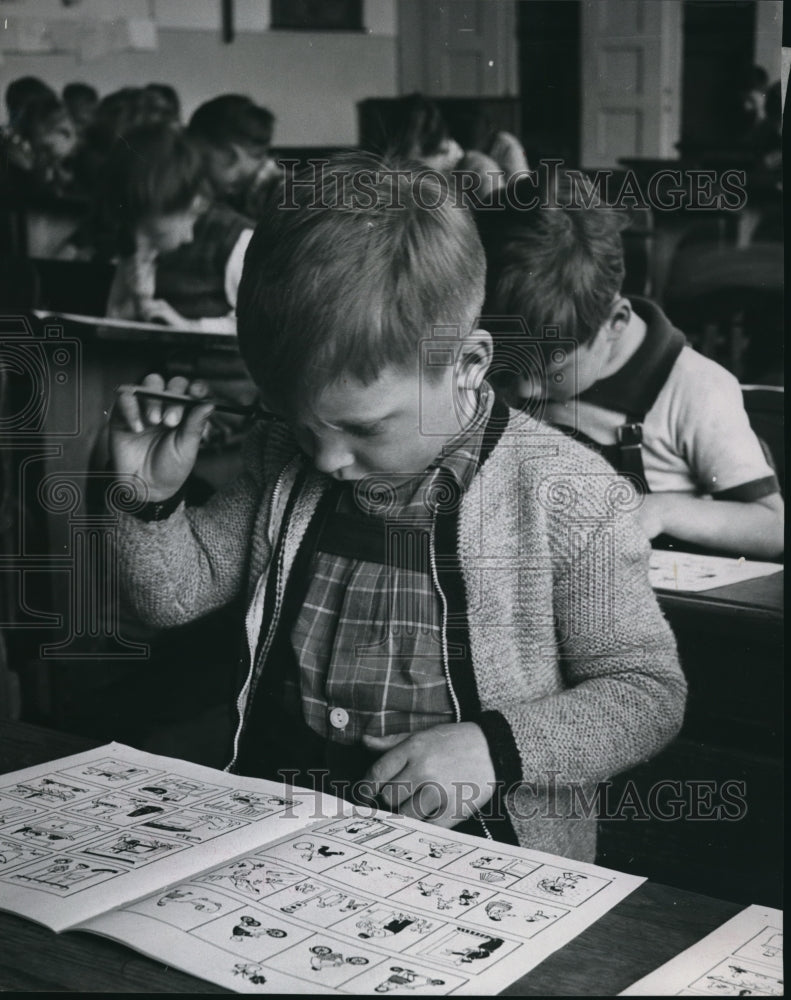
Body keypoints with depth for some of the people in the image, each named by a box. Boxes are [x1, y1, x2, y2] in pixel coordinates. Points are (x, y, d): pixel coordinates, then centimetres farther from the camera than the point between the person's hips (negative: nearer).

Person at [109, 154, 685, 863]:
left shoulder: (567, 497, -10)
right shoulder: (287, 461, 5)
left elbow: (650, 692, -4)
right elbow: (175, 594, 16)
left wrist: (498, 746, -19)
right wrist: (152, 499, -4)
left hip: (480, 850, -3)